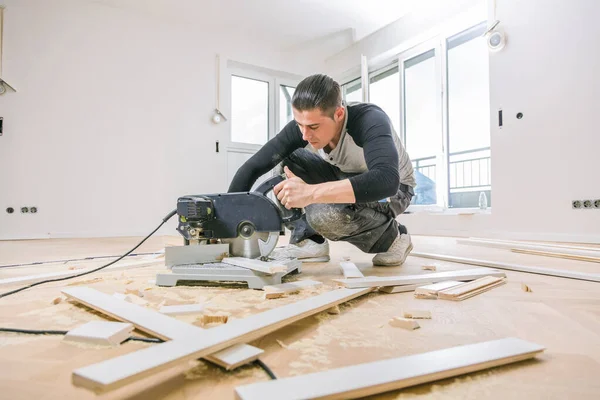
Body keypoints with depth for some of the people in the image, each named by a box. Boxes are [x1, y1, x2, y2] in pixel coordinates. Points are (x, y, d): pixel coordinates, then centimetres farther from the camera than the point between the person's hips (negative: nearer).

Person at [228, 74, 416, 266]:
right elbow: (252, 167, -19)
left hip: (394, 188, -5)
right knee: (285, 159, -13)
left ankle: (391, 238, -6)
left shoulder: (370, 121, -34)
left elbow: (387, 180, -50)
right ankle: (309, 240, -6)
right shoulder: (303, 125, -20)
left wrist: (312, 193, -56)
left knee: (324, 213, -34)